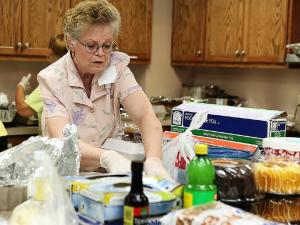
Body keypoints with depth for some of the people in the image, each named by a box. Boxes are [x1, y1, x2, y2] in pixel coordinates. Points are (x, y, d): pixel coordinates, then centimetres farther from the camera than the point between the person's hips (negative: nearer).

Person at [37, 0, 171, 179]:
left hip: (109, 175, 3)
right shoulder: (52, 79, -13)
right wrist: (107, 157, -44)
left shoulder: (116, 66, -7)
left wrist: (154, 161, -38)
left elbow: (146, 115, -19)